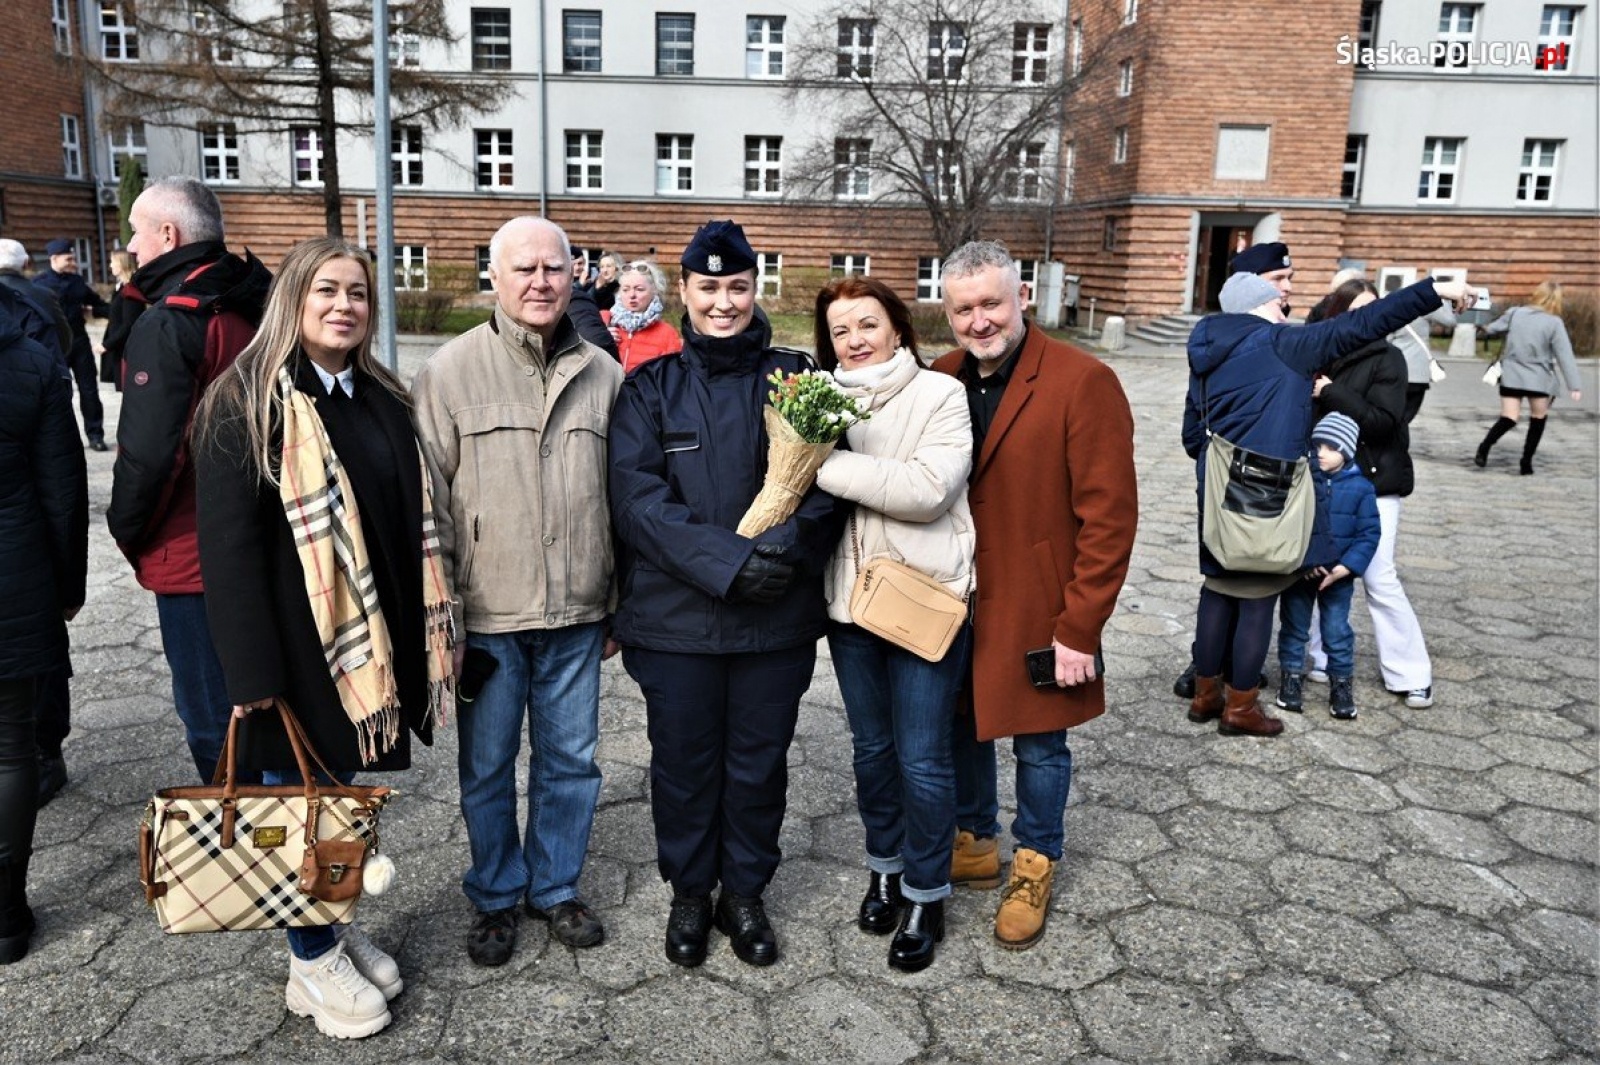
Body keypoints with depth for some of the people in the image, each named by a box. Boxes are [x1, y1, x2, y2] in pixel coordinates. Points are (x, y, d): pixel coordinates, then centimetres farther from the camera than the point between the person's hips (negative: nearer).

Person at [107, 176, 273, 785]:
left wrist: (127, 530, -3)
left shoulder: (168, 325, -17)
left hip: (192, 558, -8)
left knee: (213, 720, 5)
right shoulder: (254, 310, 7)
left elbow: (148, 452, -21)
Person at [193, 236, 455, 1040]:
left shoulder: (380, 398, 8)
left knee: (341, 791, 18)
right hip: (297, 643, -6)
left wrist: (424, 634, 8)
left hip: (370, 638, 6)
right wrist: (251, 669, -20)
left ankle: (335, 927, 36)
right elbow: (228, 543, -16)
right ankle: (311, 961, 26)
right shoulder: (245, 402, -11)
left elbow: (410, 522, 11)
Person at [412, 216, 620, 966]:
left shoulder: (603, 374, 4)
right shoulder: (450, 371, -5)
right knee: (487, 767, 12)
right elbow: (429, 500, -4)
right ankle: (495, 897, 32)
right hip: (488, 615, -2)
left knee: (570, 760, 14)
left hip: (577, 614, 3)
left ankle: (554, 888, 34)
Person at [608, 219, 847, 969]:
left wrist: (785, 547, -21)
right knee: (683, 762, 13)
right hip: (674, 617, 0)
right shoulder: (650, 387, 1)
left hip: (779, 618, 1)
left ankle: (745, 893, 36)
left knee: (759, 763, 14)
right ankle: (689, 893, 36)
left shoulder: (794, 377, 2)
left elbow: (827, 481, -3)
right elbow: (636, 494, -10)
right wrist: (727, 560, -20)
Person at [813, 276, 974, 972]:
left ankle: (925, 894, 23)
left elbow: (929, 489, -23)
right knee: (871, 747, 18)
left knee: (922, 758, 3)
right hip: (850, 600, 5)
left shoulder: (940, 395, -8)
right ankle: (885, 867, 38)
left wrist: (828, 465, -22)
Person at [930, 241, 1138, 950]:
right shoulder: (940, 381, 2)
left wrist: (1079, 629, -17)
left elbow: (1109, 517, -15)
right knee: (959, 727, 18)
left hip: (1034, 612, -4)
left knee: (1038, 743, 13)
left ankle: (1034, 866, 36)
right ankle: (973, 844, 42)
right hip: (954, 604, 5)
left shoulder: (1082, 382, -14)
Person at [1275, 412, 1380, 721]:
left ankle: (1341, 684, 22)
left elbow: (1369, 533, -6)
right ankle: (1291, 677, 26)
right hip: (1297, 570, 1)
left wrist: (1345, 568, -15)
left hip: (1338, 576, -1)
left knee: (1337, 631, 7)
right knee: (1293, 626, 12)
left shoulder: (1360, 488, -6)